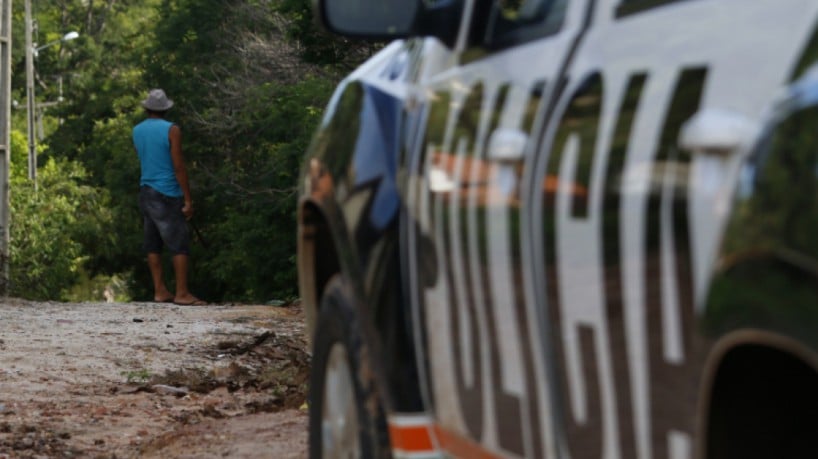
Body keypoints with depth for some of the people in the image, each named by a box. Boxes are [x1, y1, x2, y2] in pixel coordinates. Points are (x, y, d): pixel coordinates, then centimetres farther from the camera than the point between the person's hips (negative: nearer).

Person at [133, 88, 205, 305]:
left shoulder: (137, 131, 8)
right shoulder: (171, 130, -10)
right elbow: (179, 167, -13)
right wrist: (188, 199, -11)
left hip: (146, 191, 7)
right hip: (168, 194, -6)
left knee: (153, 243, 8)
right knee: (180, 244, -4)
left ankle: (160, 291, 7)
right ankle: (182, 293, -8)